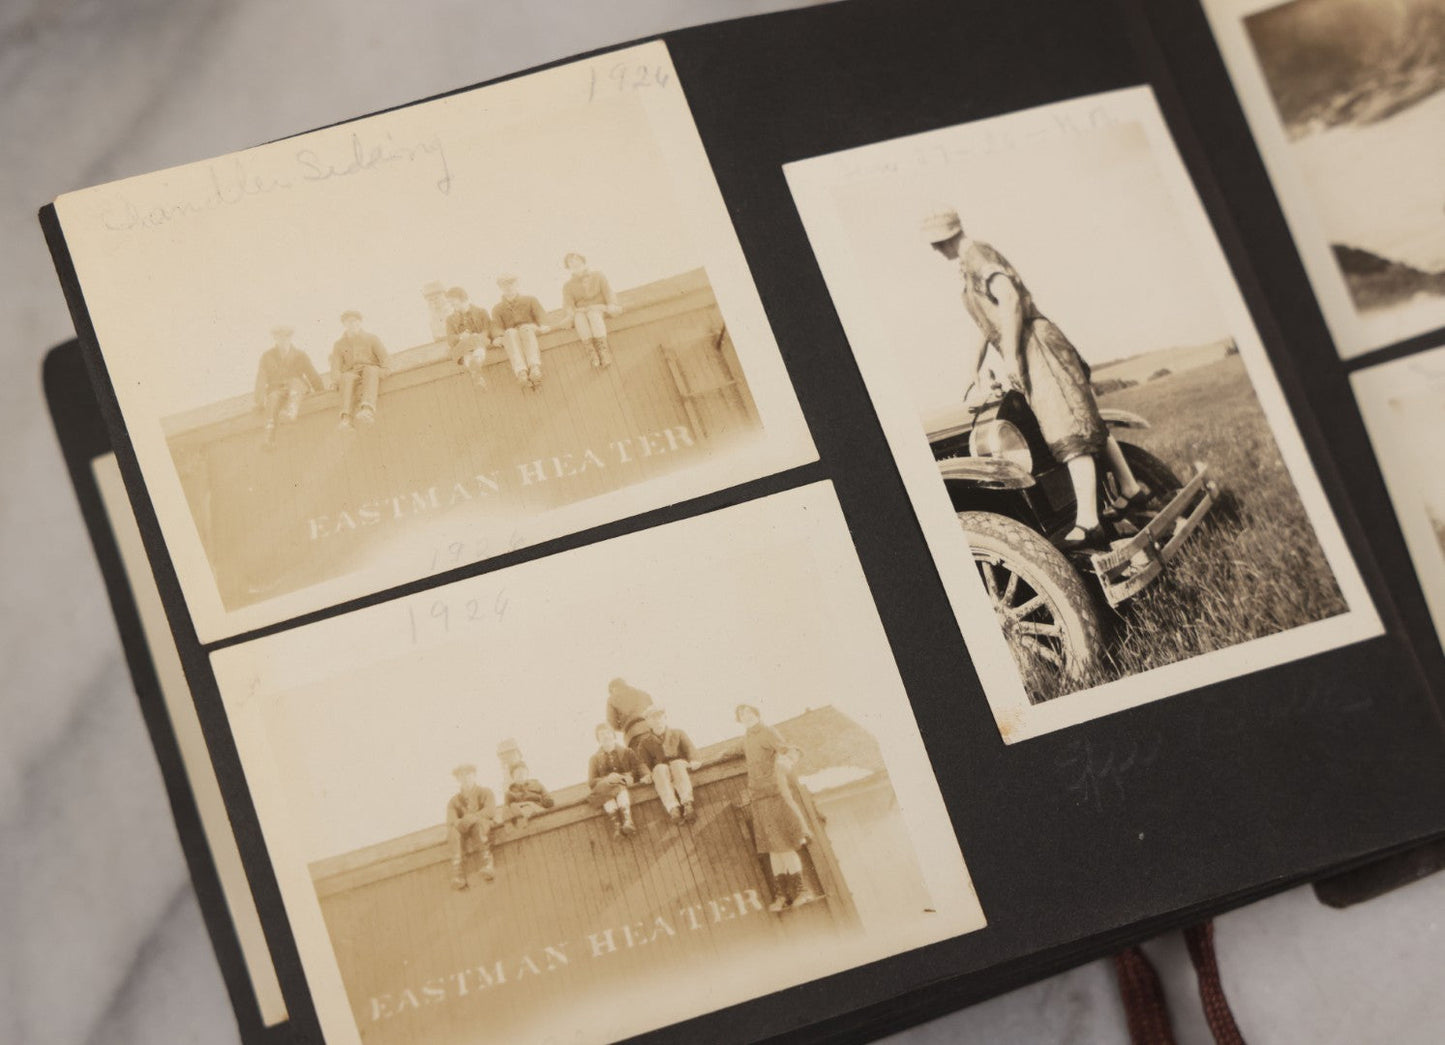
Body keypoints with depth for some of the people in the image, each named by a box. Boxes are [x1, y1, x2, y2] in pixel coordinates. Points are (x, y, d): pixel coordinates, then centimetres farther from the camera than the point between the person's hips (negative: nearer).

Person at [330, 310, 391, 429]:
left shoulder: (371, 338, 15)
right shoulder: (339, 344, 18)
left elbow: (386, 359, 5)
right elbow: (335, 369, 8)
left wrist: (383, 373, -16)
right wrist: (340, 380, -14)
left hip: (371, 372, -1)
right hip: (352, 374, 1)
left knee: (370, 370, -38)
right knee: (347, 377, -36)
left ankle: (368, 410, -64)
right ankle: (346, 418, -57)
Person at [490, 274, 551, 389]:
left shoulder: (530, 300, 25)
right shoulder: (498, 309, 25)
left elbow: (541, 314, 6)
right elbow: (496, 326, 6)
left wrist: (543, 326, -18)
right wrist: (498, 337, -19)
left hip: (531, 332, 0)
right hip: (510, 337, 0)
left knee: (525, 329, -38)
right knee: (510, 333, -37)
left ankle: (535, 368, -63)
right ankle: (521, 371, -62)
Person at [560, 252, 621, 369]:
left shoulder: (597, 276, 17)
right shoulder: (568, 286, 17)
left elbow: (608, 292, 6)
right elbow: (567, 304, 1)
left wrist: (612, 305, -16)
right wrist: (571, 312, -23)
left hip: (599, 310, -1)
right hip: (581, 311, 1)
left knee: (593, 314, -39)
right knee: (579, 316, -37)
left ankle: (603, 349, -52)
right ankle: (591, 350, -51)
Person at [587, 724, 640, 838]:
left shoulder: (627, 752, 24)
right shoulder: (594, 759, 25)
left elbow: (638, 772, 9)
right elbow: (591, 782, 9)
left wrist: (622, 777, -13)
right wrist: (607, 779, -13)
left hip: (625, 785, 0)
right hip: (604, 788, 0)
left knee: (620, 788, -38)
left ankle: (627, 821, -62)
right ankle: (616, 823, -61)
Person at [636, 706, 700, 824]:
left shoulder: (678, 734, 24)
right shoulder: (645, 743, 23)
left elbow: (690, 748, 6)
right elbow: (643, 762, 7)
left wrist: (693, 761, -16)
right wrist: (647, 774, -16)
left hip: (680, 766, 0)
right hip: (659, 774, 0)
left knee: (677, 764, -36)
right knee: (660, 768, -36)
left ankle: (687, 805, -55)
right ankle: (673, 809, -56)